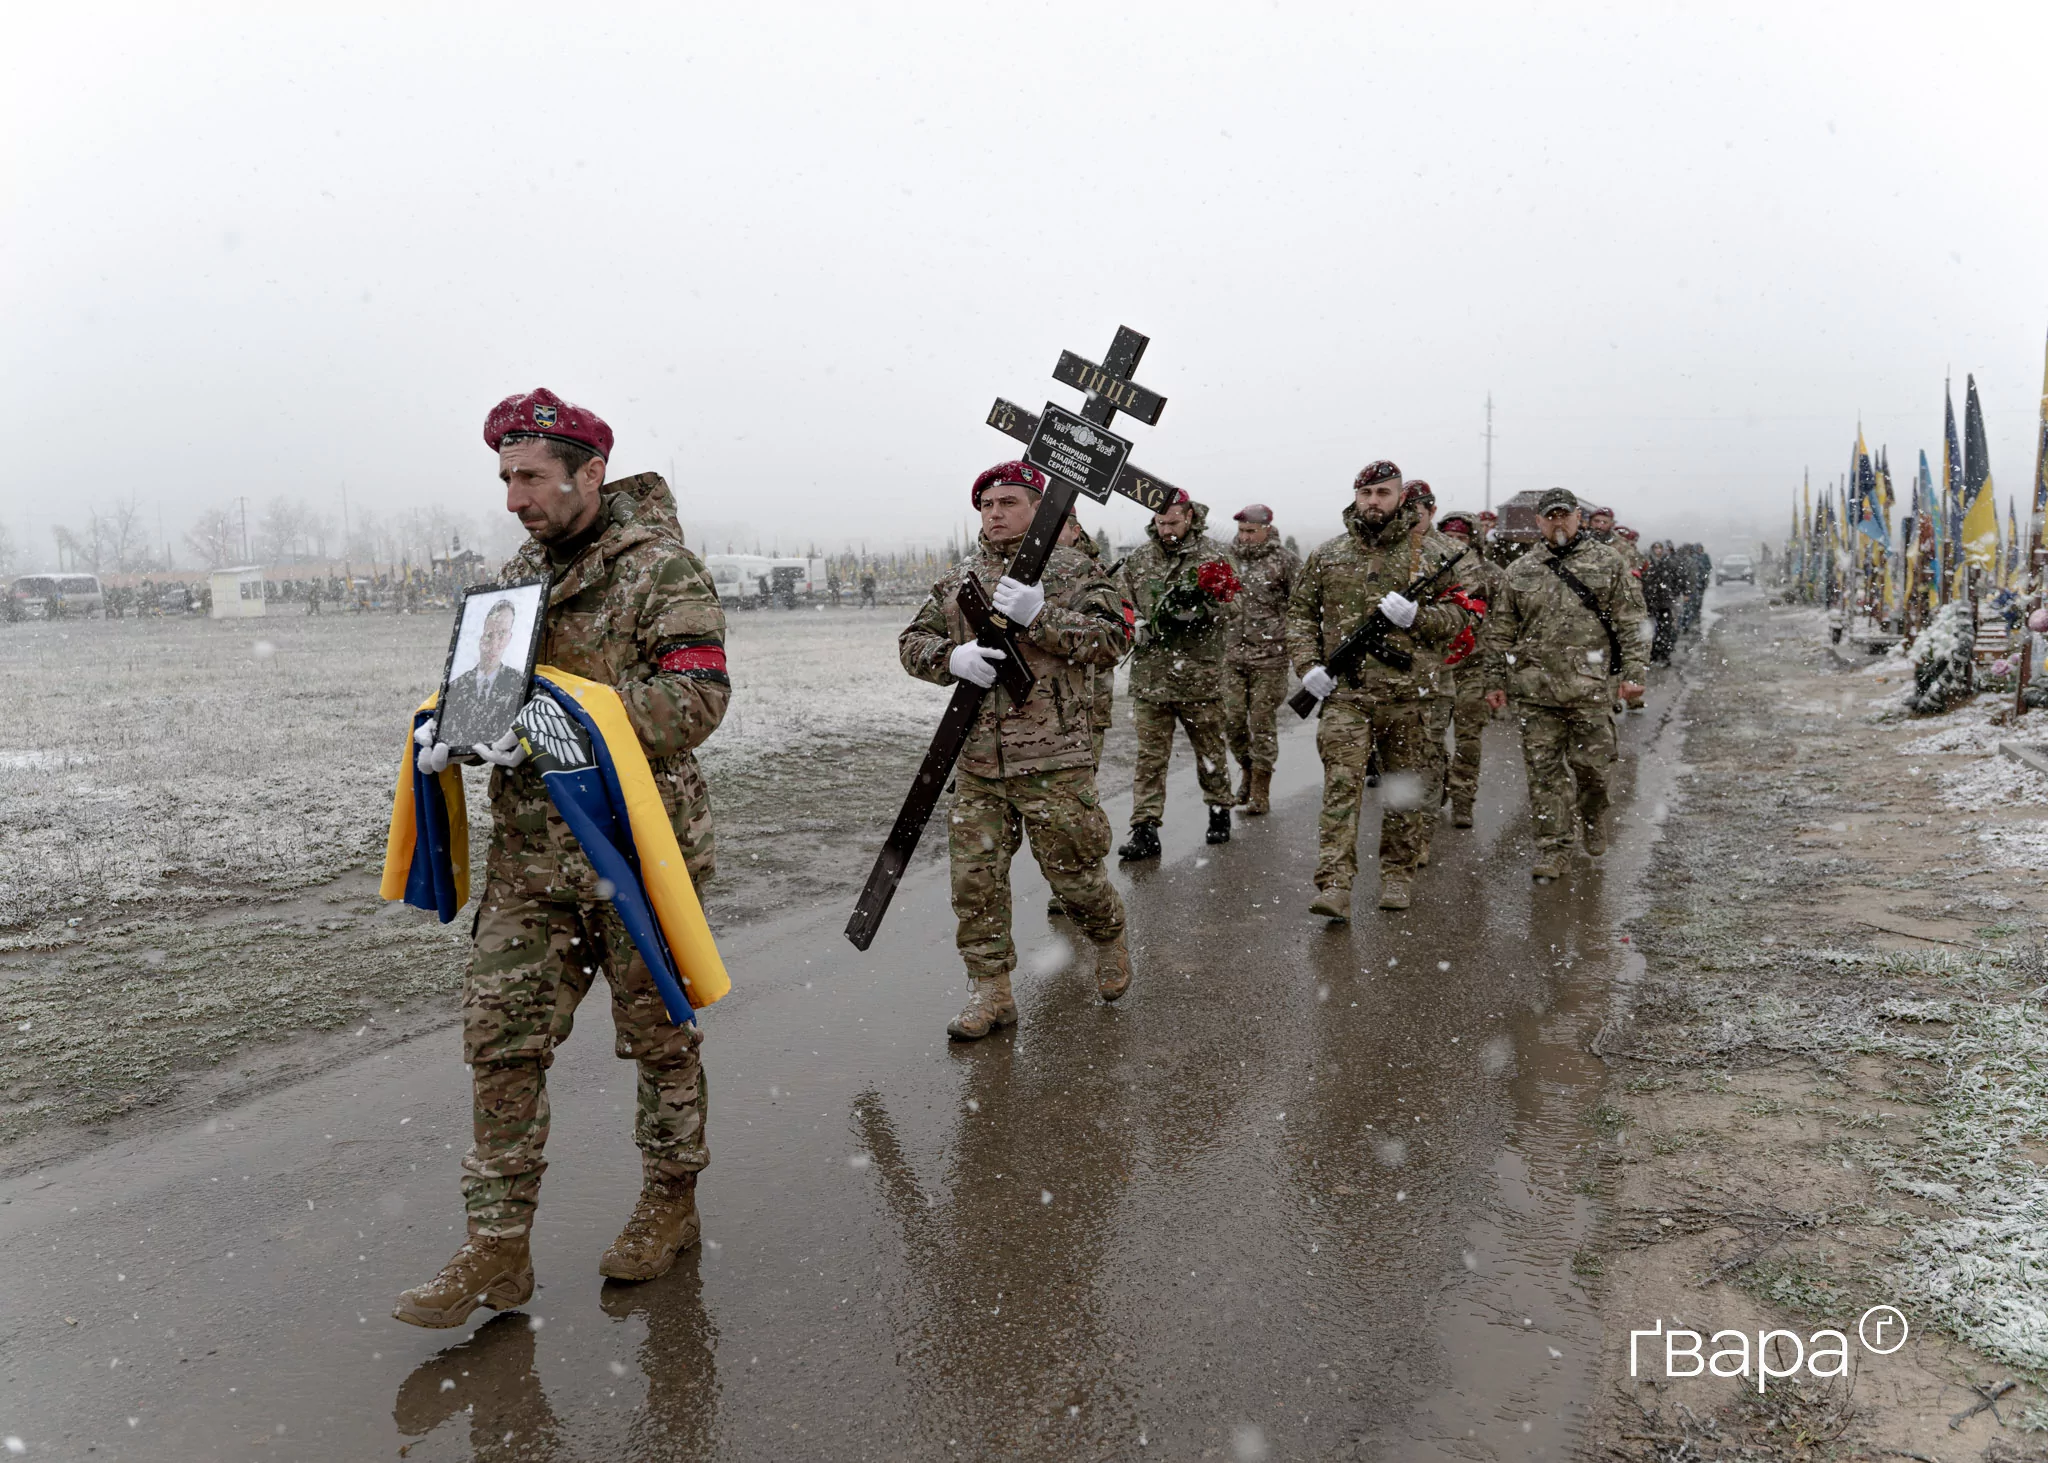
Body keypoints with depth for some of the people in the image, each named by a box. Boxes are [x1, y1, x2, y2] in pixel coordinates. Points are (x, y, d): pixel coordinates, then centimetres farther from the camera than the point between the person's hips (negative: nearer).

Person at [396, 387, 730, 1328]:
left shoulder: (662, 568, -10)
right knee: (500, 1038, 4)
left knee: (658, 1034, 10)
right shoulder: (519, 574, 13)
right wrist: (450, 727, -2)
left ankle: (670, 1204, 30)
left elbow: (695, 698, -20)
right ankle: (497, 1250, 14)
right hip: (529, 854, 6)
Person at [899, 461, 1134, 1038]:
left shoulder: (1073, 572, -1)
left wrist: (1038, 616, -23)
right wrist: (951, 657, -10)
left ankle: (1110, 941, 36)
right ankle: (990, 991, 17)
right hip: (977, 760, 4)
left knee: (1073, 872, 6)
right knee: (974, 877, 4)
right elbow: (912, 641, 12)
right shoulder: (959, 578, 13)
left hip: (1053, 759, -4)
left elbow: (1112, 640, -12)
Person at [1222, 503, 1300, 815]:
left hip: (1270, 656, -4)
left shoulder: (1285, 560, -5)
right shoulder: (1230, 558, 9)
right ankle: (1247, 769, 30)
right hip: (1233, 654, 4)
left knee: (1262, 722, -1)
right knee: (1232, 720, 4)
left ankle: (1260, 792, 9)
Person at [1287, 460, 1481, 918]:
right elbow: (1300, 613, 13)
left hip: (1407, 695, 1)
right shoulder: (1326, 556, 9)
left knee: (1404, 790, 10)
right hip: (1344, 693, 0)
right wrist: (1308, 665, -1)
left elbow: (1462, 612, 6)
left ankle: (1397, 876, 24)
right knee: (1341, 785, -11)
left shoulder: (1427, 555, 6)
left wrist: (1416, 616, -13)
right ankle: (1334, 885, -14)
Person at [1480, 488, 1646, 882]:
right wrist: (1495, 681, 9)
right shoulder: (1521, 572, 10)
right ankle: (1553, 847, 8)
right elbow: (1500, 631, 13)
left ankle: (1594, 819, 34)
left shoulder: (1607, 562, 7)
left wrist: (1632, 671, -1)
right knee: (1544, 769, 1)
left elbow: (1628, 622, 6)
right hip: (1535, 690, 1)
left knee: (1591, 764, 4)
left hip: (1590, 687, -1)